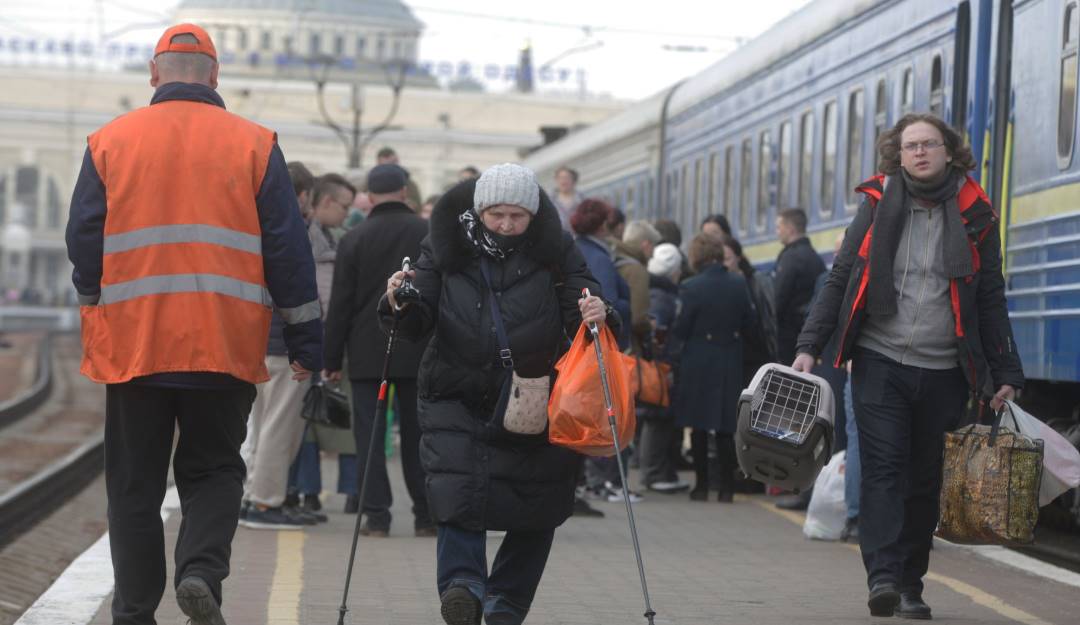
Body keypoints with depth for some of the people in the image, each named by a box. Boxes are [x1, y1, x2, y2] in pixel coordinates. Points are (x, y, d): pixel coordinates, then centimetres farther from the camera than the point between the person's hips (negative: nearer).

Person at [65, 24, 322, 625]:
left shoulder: (109, 141, 4)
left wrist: (97, 312, 22)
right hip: (225, 346, 0)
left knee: (136, 483, 11)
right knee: (214, 469, 14)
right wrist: (307, 341, 6)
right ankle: (202, 570, -9)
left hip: (131, 343, 1)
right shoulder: (254, 144, 2)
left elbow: (83, 243, 5)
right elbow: (288, 251, 1)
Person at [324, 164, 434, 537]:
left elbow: (340, 304, -2)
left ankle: (377, 516, -1)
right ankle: (426, 515, 13)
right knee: (417, 434, 9)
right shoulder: (430, 234, 2)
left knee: (369, 434, 3)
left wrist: (332, 359, 4)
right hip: (417, 352, 2)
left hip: (367, 353, -1)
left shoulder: (354, 239, -2)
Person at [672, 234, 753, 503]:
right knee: (726, 426, 9)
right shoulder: (739, 284, -3)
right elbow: (748, 321, 5)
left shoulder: (691, 288, -14)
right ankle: (727, 487, 9)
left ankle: (702, 484, 8)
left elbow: (680, 329, -9)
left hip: (698, 362, -3)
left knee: (698, 426, 7)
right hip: (730, 361, 3)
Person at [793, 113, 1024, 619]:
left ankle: (910, 584, 13)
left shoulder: (974, 216, 6)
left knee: (925, 480, 5)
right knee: (883, 468, -11)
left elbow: (991, 301, 10)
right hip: (879, 362, -1)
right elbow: (840, 279, 6)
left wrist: (1005, 373, 7)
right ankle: (883, 577, -16)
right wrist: (810, 346, -2)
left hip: (944, 372, 1)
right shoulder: (878, 204, 4)